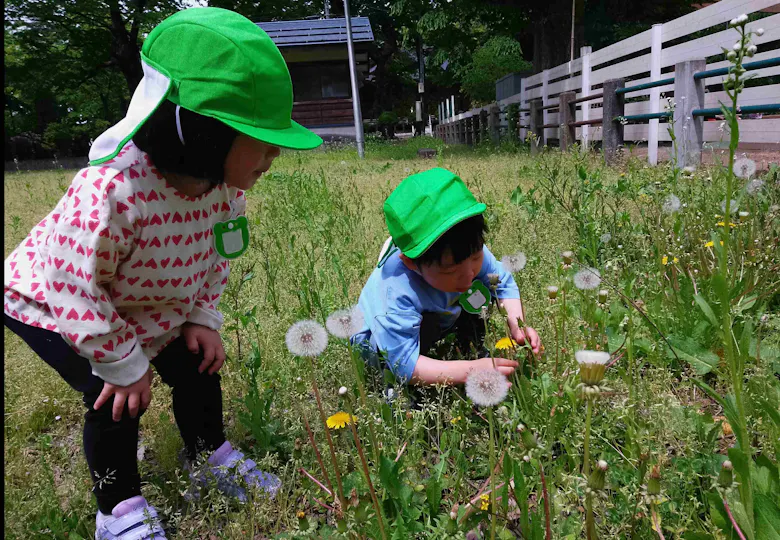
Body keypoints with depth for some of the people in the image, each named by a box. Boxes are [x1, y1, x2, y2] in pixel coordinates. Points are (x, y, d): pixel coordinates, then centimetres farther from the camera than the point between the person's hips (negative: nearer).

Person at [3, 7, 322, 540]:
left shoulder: (226, 185, -21)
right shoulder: (111, 190, -43)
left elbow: (215, 257, -2)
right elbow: (74, 290, -33)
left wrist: (203, 319, -6)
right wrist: (124, 364, -23)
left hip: (155, 306, 6)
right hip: (50, 302, -5)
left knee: (197, 370, 5)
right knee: (117, 397, -14)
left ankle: (213, 459, 32)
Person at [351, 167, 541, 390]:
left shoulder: (470, 251, -28)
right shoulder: (398, 293, -44)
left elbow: (504, 284, -12)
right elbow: (403, 362, -43)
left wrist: (517, 326, -30)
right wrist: (471, 371, -50)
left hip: (441, 319, 6)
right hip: (379, 337, -5)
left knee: (485, 288, -14)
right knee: (427, 324, -36)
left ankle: (476, 350, 6)